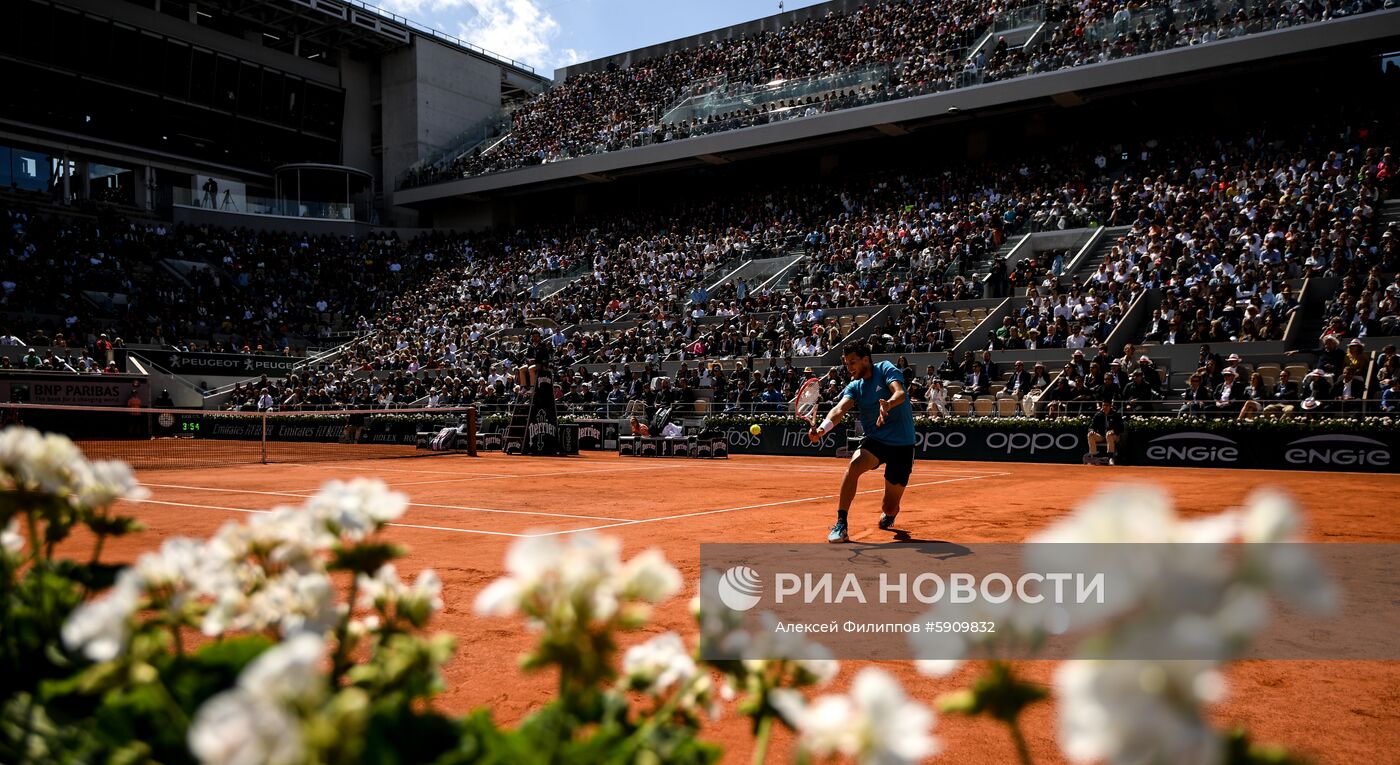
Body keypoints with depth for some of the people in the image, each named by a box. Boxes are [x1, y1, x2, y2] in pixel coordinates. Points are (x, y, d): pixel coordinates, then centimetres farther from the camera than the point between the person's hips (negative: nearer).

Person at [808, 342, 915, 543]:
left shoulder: (885, 369, -4)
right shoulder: (854, 387, 6)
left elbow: (900, 393, -22)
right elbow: (840, 409, -13)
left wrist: (888, 404, -46)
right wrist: (823, 427, -34)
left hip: (902, 445, -3)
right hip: (875, 440, 3)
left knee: (890, 508, 0)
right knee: (854, 465, -32)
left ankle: (888, 514, 41)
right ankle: (840, 524, -26)